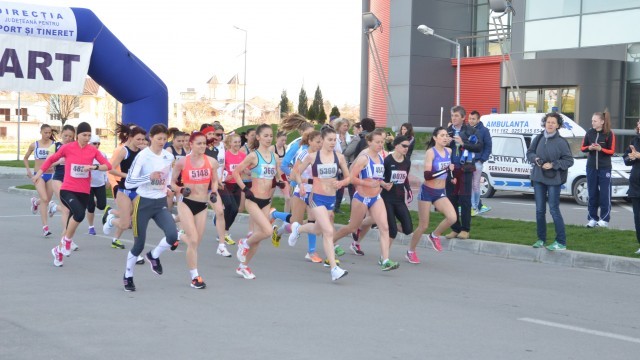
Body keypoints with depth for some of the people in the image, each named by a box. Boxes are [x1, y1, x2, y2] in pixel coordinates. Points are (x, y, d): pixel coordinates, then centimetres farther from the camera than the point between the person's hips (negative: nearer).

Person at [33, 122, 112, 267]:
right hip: (67, 190, -3)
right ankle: (67, 240, -6)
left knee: (73, 220, 11)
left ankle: (59, 250, 33)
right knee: (79, 213, -30)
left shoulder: (93, 150, 1)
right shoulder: (67, 148, -5)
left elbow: (108, 165, -2)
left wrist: (94, 167, -19)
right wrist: (39, 173, 11)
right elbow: (51, 159, 10)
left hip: (84, 192, 3)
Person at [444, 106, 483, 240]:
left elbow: (479, 147, -8)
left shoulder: (470, 130, -1)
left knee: (465, 200, -3)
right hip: (450, 169, 3)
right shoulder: (447, 131, 8)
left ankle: (465, 229, 3)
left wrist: (463, 143, -18)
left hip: (465, 169, -3)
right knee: (451, 200, 4)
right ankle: (455, 229, 12)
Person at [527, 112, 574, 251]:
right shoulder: (538, 138, 4)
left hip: (553, 180, -5)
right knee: (540, 210, 10)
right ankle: (541, 239, 22)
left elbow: (569, 161, -6)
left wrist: (553, 165, -16)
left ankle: (561, 242, 1)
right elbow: (529, 152, 14)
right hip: (538, 178, 5)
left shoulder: (561, 142, -9)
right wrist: (535, 159, -6)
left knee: (554, 210, -6)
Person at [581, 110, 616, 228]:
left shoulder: (609, 134, -7)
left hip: (605, 168, -3)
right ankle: (592, 218, 12)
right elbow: (583, 148, 9)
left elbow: (611, 151, -4)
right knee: (592, 194, 6)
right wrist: (589, 148, -13)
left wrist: (600, 149, -21)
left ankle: (604, 219, 3)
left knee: (605, 194, -3)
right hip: (591, 167, 3)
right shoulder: (589, 132, 2)